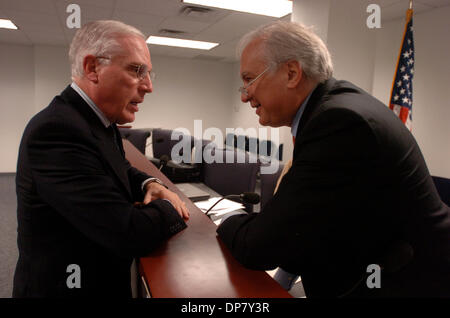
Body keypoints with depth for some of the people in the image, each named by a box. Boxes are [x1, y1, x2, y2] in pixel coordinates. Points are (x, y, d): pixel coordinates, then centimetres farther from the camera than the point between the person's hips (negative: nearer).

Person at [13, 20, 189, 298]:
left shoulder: (99, 119, -2)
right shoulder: (57, 130, -29)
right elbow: (131, 235, -34)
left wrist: (150, 184, -4)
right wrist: (168, 207, -14)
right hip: (74, 287, -8)